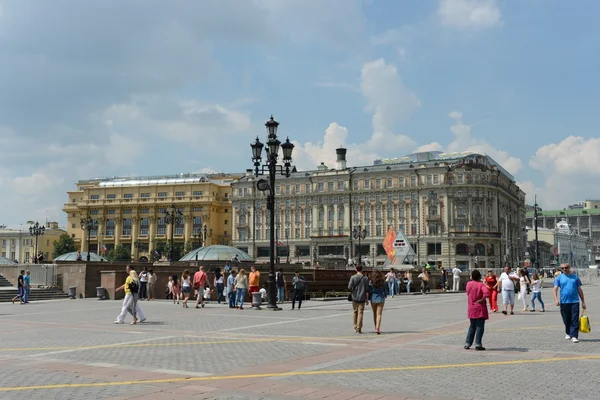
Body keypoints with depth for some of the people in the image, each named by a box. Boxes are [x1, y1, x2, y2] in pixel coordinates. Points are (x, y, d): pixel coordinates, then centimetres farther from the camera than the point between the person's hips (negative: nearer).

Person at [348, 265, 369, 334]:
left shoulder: (353, 277, -4)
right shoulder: (365, 278, -1)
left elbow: (349, 287, -9)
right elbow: (367, 290, -2)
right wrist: (367, 299, 3)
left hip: (354, 297, 0)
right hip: (362, 298, 0)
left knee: (355, 312, 14)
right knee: (360, 313, 1)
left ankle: (355, 327, 17)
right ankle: (359, 328, -2)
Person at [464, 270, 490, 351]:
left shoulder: (468, 284, 3)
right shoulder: (481, 285, -12)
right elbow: (487, 292, -30)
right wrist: (482, 300, -17)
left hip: (471, 309, 5)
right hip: (480, 308, -5)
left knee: (472, 326, 16)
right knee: (480, 326, 0)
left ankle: (467, 344, 15)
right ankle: (478, 344, -4)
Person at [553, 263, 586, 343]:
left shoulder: (575, 277, 10)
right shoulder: (559, 278, 6)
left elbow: (579, 290, 13)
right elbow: (555, 289, -1)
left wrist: (583, 302, 11)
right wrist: (556, 299, -16)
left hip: (575, 301, 0)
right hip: (564, 302, 0)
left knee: (575, 320, -7)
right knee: (566, 320, 9)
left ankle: (574, 336, -8)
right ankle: (568, 333, 30)